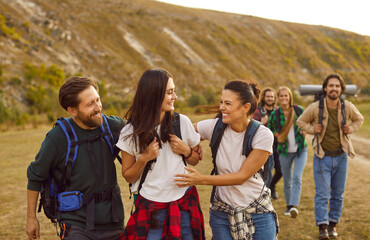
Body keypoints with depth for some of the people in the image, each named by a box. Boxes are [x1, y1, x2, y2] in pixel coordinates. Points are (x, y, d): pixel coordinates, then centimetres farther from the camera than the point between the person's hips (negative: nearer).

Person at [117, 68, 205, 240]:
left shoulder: (182, 122, -3)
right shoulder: (130, 132, -7)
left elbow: (196, 160, 11)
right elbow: (128, 177, 1)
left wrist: (186, 151, -9)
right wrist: (144, 158, -16)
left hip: (184, 203, 2)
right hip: (150, 206, -2)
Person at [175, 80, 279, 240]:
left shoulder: (263, 135, -15)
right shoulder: (215, 127, -9)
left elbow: (242, 176, -17)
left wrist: (202, 179, -23)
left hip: (258, 213, -2)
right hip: (222, 213, 2)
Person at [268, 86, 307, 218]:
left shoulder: (298, 110, -5)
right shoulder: (275, 114, -6)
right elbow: (270, 128, 12)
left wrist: (304, 130, -8)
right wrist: (278, 136, -3)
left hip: (300, 149, -1)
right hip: (285, 151, 1)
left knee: (297, 177, -17)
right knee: (287, 181, 9)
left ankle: (294, 206, -25)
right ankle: (288, 206, 26)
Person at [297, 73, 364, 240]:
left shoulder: (348, 107, -4)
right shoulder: (315, 107, -10)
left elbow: (359, 119, 17)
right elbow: (301, 121, 7)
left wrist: (351, 128, -1)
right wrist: (312, 129, -9)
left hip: (341, 157, 3)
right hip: (322, 157, -3)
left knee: (338, 194, 10)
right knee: (322, 193, -8)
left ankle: (332, 224, 22)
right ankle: (322, 227, -5)